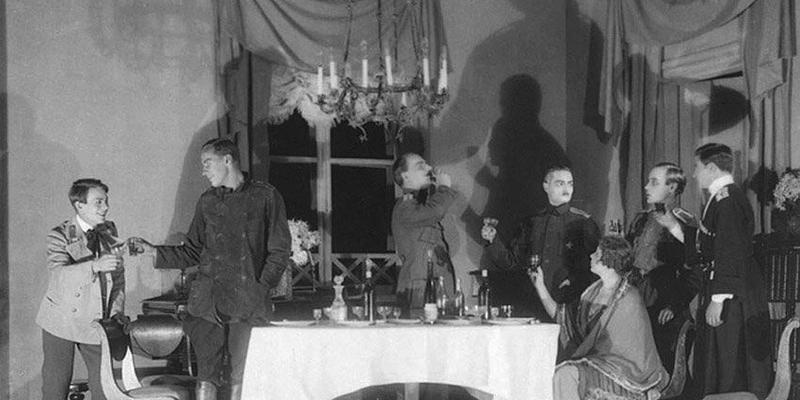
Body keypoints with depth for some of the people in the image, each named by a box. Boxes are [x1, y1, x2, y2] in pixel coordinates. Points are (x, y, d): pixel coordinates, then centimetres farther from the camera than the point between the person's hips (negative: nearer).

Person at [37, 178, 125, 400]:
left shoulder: (109, 231, 6)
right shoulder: (59, 236, -10)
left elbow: (118, 278, 13)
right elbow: (58, 275, -28)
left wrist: (115, 313, 2)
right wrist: (95, 266, -42)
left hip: (96, 323, 4)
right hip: (61, 323, -4)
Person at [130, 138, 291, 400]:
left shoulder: (265, 197, 4)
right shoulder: (208, 201, 17)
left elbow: (279, 250, 2)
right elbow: (192, 252, 19)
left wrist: (261, 288, -8)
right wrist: (154, 251, 7)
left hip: (246, 302, -3)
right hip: (208, 299, 3)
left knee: (241, 376, -4)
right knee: (206, 375, -1)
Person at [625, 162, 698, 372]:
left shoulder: (685, 223, -4)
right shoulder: (641, 219, 17)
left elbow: (692, 270, -9)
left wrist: (676, 306, -14)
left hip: (664, 311, -6)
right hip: (634, 306, 6)